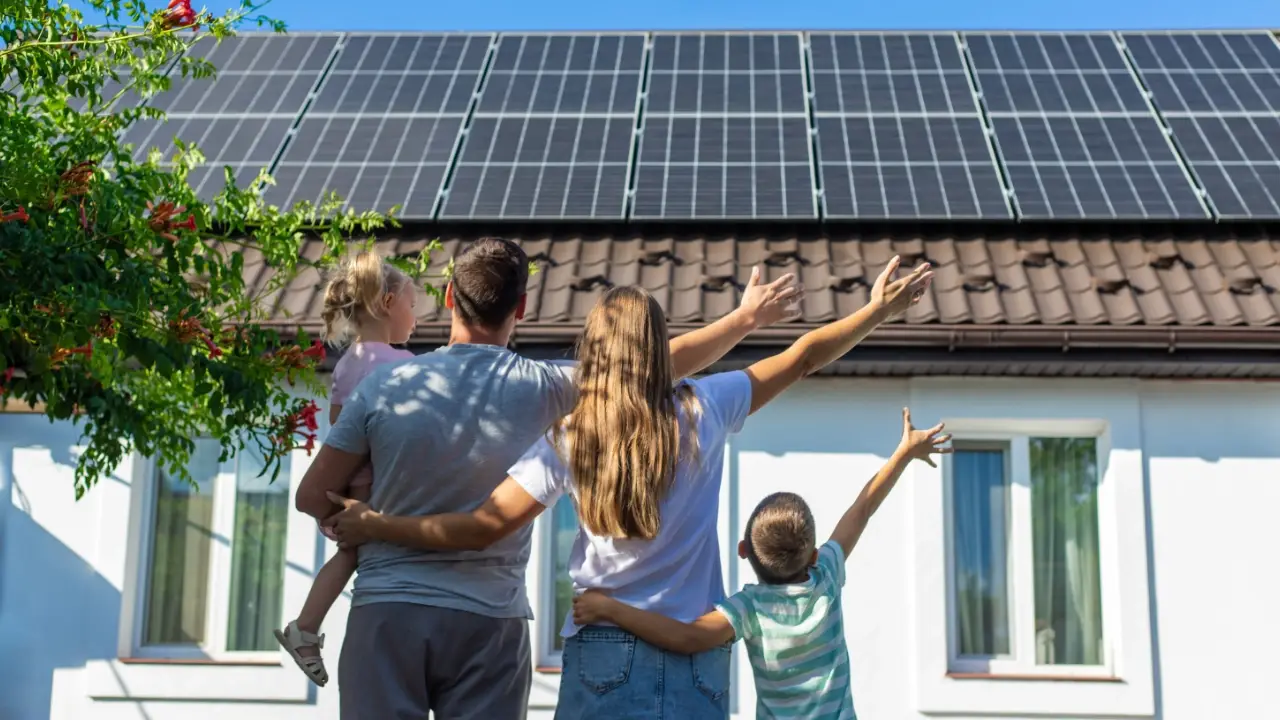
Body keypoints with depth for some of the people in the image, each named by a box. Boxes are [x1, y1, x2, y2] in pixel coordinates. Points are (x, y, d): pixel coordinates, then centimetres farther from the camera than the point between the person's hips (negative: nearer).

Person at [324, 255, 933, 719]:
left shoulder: (568, 439, -3)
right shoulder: (704, 410, -1)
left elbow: (485, 527, -7)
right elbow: (801, 359, 9)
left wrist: (373, 526, 4)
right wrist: (879, 310, 21)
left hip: (604, 654, -1)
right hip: (697, 655, 1)